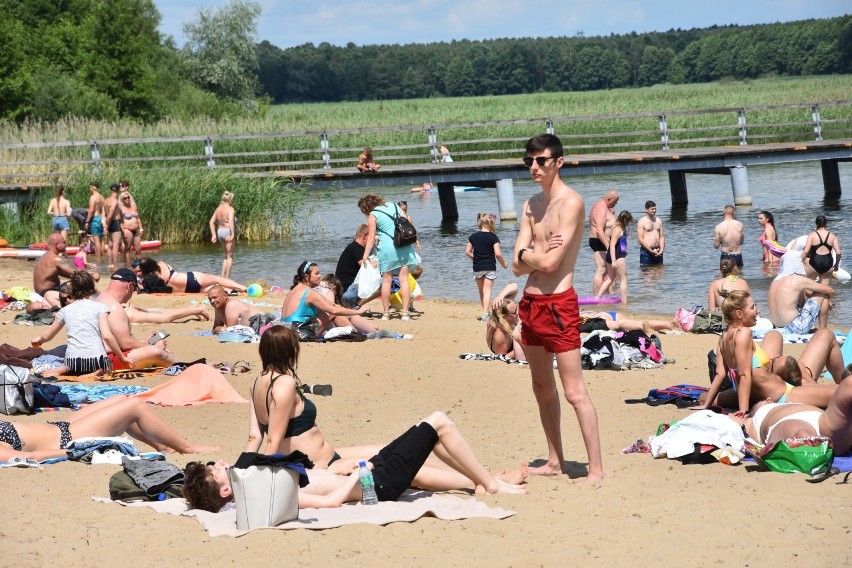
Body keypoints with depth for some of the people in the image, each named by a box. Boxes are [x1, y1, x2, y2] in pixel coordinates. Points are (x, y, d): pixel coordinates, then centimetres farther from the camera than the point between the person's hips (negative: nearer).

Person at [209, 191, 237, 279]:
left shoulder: (218, 209, 11)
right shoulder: (230, 209, -11)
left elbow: (212, 222, 9)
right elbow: (231, 221, -26)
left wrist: (214, 235, 8)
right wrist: (232, 235, -29)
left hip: (220, 232, 7)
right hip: (228, 232, -7)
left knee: (227, 256, 20)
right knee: (230, 257, 1)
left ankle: (223, 276, 14)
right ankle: (227, 277, 0)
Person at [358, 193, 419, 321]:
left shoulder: (373, 216, -1)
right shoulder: (394, 206, 14)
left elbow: (371, 238, -6)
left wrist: (365, 256, -5)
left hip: (387, 247, -4)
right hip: (405, 246, 4)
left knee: (386, 280, 7)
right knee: (404, 279, 2)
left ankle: (386, 312, 10)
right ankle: (405, 312, -3)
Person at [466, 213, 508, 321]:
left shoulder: (473, 237, 2)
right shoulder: (493, 237, -9)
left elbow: (467, 252, 3)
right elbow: (498, 253, -14)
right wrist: (504, 264, 2)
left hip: (477, 268, 3)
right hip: (490, 267, -3)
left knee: (481, 291, 17)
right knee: (487, 291, -4)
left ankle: (485, 312, 25)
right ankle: (485, 314, -17)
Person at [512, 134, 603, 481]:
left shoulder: (571, 202, -12)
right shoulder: (531, 205, 12)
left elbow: (550, 262, -19)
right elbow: (517, 267, 5)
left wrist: (525, 252, 0)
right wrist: (540, 252, -13)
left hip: (558, 304, -9)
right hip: (531, 302, 9)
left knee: (575, 392, -10)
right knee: (542, 387, 15)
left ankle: (596, 469, -8)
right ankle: (554, 462, 26)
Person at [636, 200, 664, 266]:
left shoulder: (658, 221, 14)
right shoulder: (642, 222, -4)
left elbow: (661, 236, 13)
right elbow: (640, 239, -10)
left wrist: (661, 249, -4)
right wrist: (651, 251, -15)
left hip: (657, 251, 6)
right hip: (646, 251, -6)